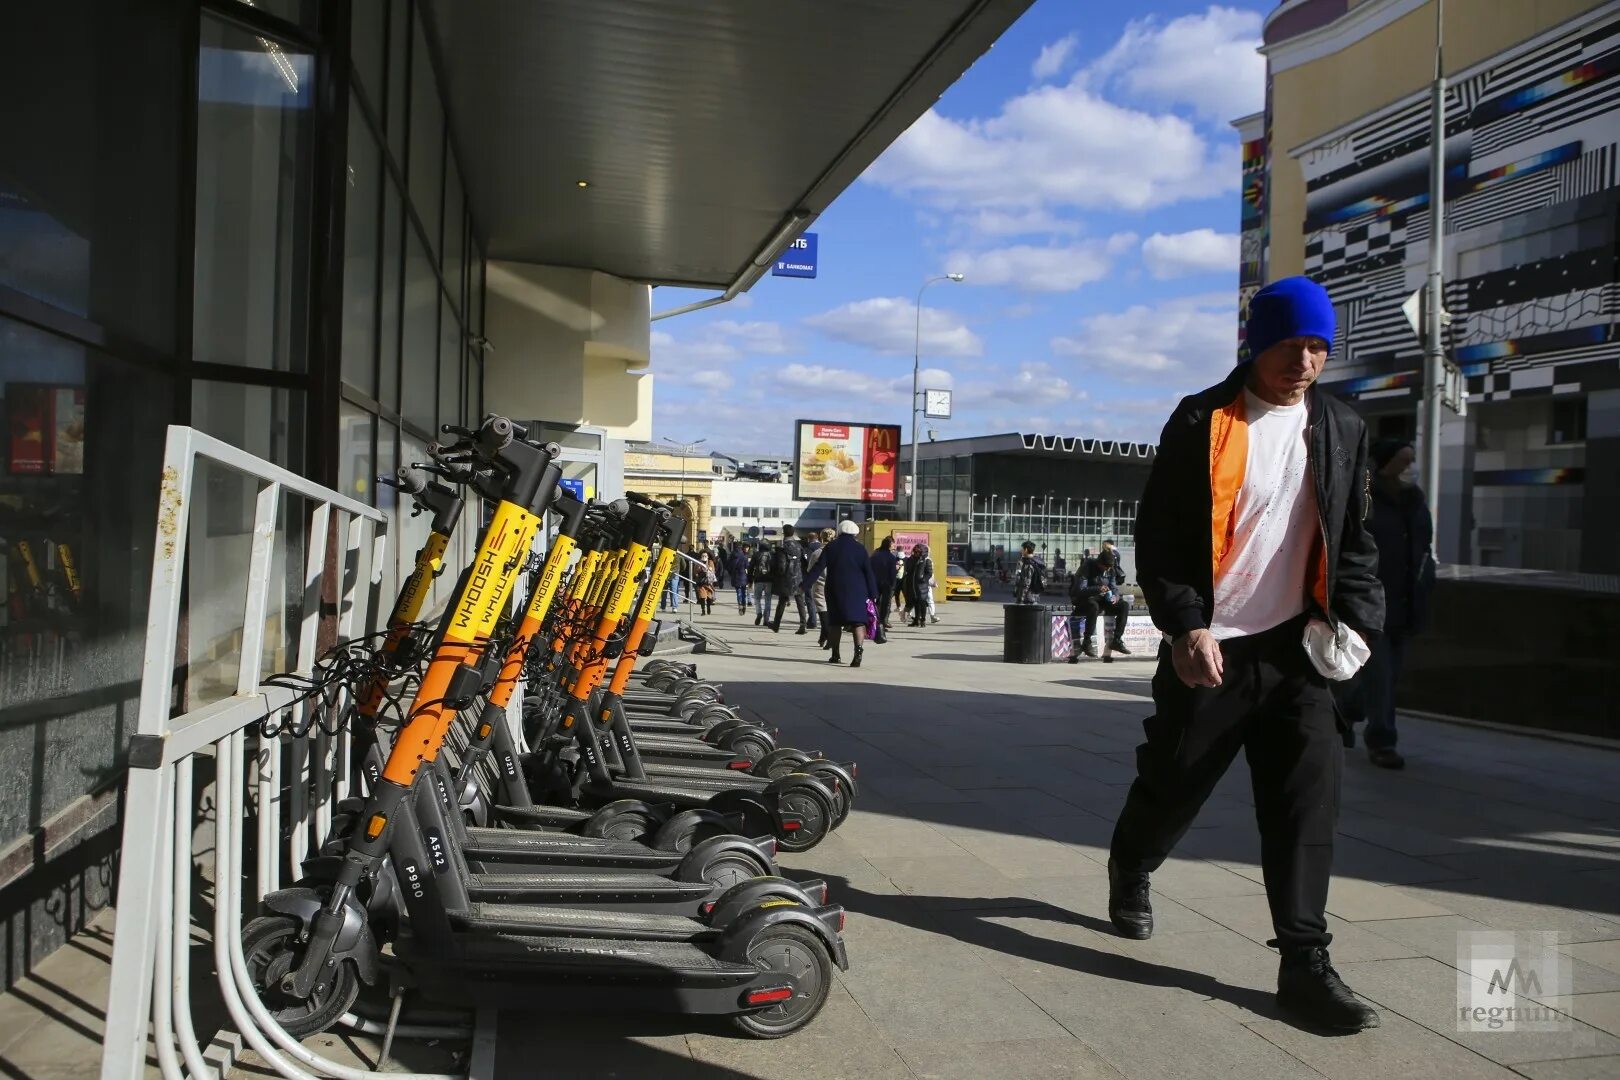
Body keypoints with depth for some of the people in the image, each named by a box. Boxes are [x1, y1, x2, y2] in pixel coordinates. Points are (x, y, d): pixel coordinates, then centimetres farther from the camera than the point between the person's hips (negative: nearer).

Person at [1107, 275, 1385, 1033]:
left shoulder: (1342, 429, 8)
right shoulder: (1201, 422, -6)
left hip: (1297, 649, 3)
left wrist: (1355, 619, 0)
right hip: (1209, 648, -3)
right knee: (1172, 783, 10)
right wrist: (1185, 626, -17)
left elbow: (1354, 539, 14)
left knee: (1310, 794, -4)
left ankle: (1305, 963, 4)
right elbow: (1157, 536, -7)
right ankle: (1129, 872, 39)